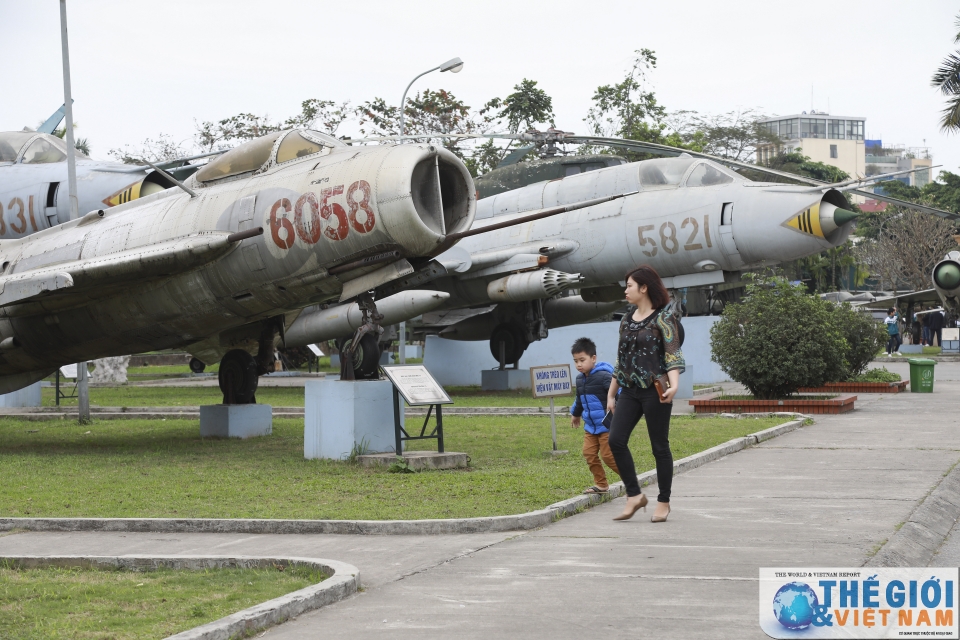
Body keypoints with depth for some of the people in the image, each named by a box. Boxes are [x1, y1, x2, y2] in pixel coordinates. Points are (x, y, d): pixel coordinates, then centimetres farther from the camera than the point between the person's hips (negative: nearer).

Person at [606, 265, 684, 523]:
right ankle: (634, 495, 4)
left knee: (659, 446, 1)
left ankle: (663, 502, 12)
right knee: (616, 440, -6)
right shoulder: (627, 319, 13)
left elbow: (673, 355, -14)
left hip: (655, 390, -6)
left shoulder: (663, 318, -6)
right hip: (630, 390, 6)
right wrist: (611, 394, 20)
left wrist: (673, 385, -30)